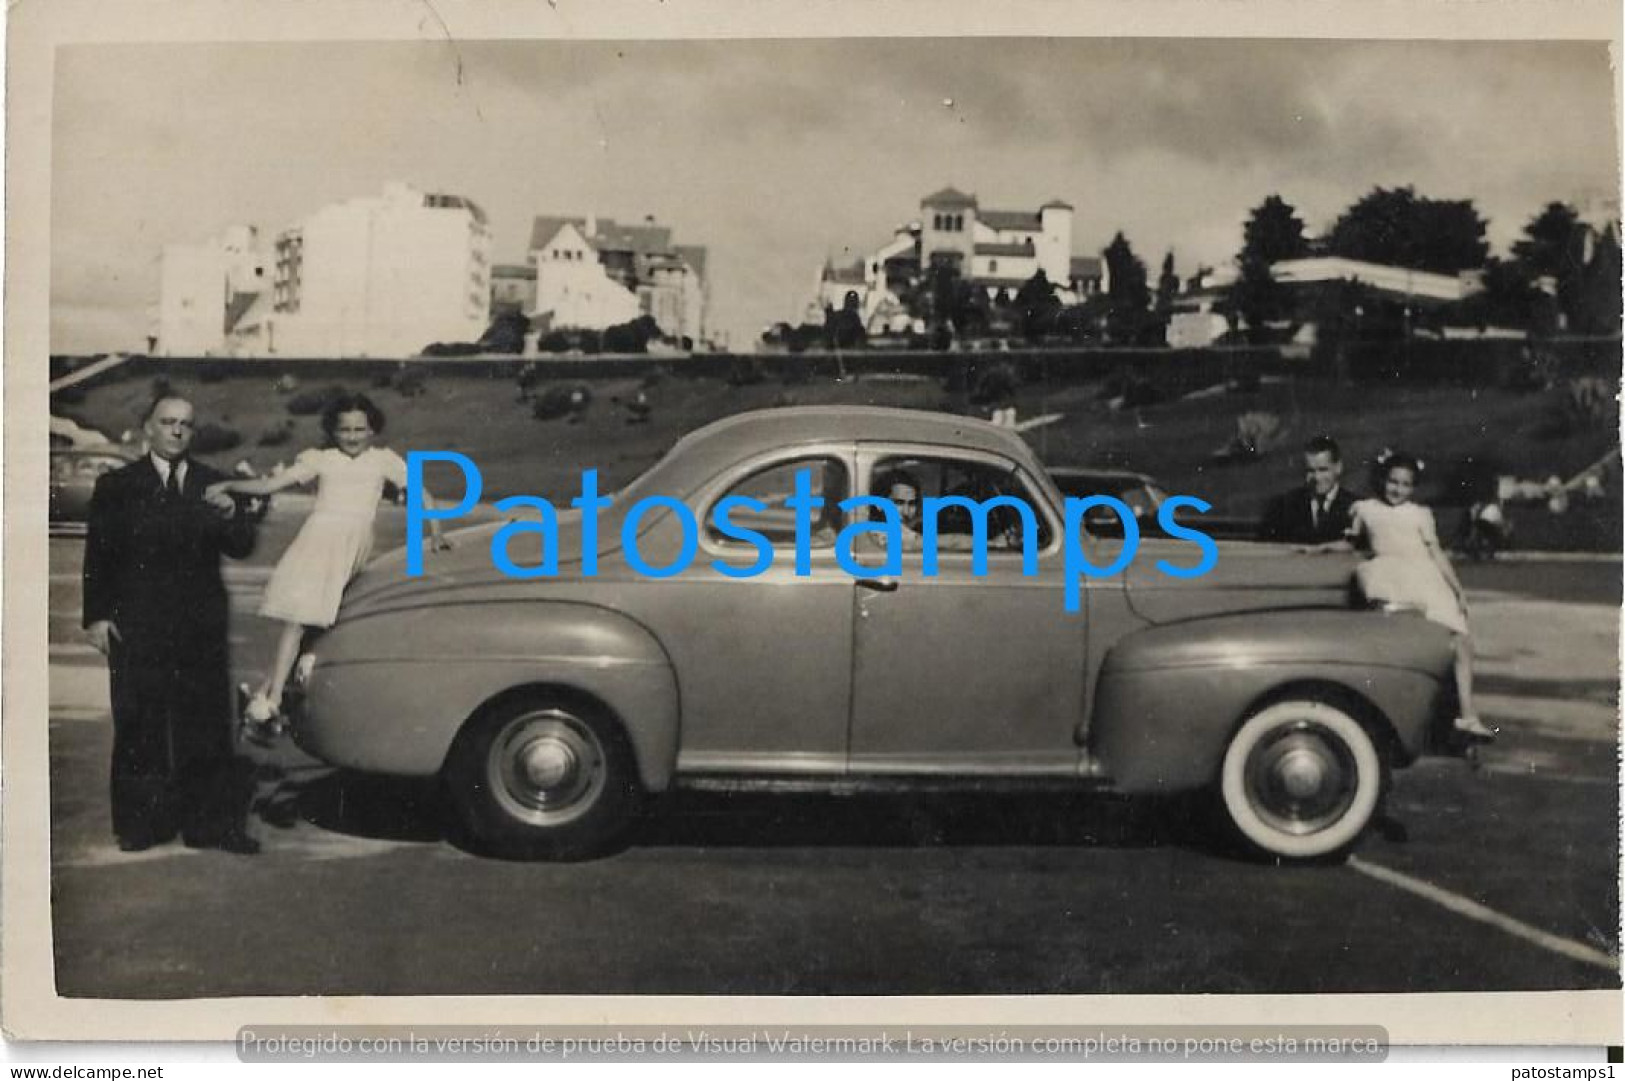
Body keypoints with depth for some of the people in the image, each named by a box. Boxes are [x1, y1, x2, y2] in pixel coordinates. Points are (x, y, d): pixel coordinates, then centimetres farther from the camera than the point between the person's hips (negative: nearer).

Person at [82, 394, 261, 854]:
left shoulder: (213, 485, 10)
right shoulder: (116, 485, 5)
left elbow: (242, 548, 5)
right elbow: (97, 554, 3)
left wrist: (231, 515, -16)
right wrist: (96, 616, -3)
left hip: (202, 626, 2)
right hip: (136, 627, -1)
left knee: (207, 725, 3)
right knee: (139, 726, 3)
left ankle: (212, 823, 8)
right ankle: (141, 824, 13)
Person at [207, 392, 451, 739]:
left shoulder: (384, 460, 16)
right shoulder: (321, 460, 15)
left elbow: (421, 494, 16)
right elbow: (270, 485, 10)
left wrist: (435, 532, 4)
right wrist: (230, 486, -1)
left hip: (355, 542, 0)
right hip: (318, 536, 0)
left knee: (299, 618, -9)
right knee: (297, 616, -12)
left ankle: (263, 695, -8)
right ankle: (270, 700, -14)